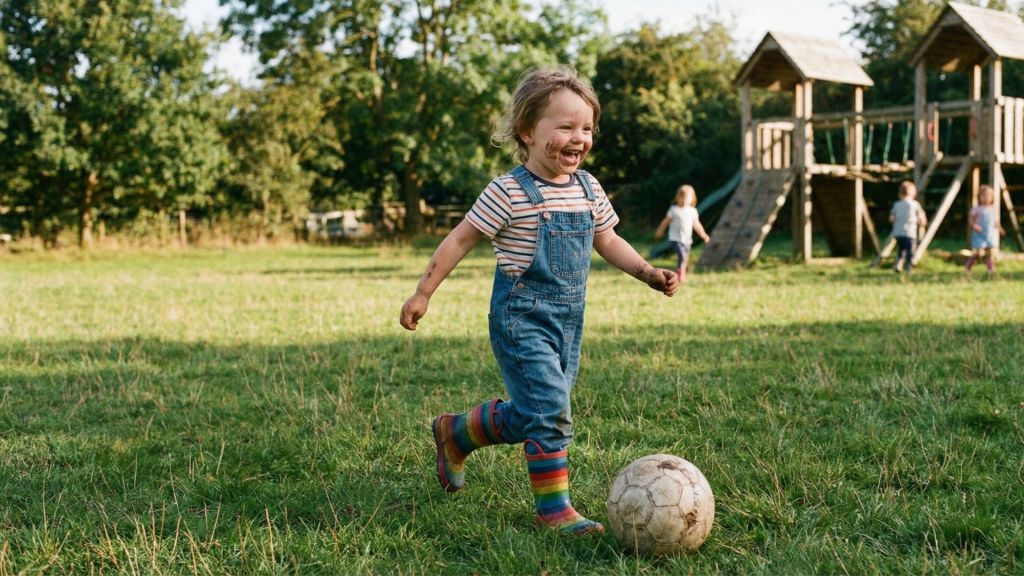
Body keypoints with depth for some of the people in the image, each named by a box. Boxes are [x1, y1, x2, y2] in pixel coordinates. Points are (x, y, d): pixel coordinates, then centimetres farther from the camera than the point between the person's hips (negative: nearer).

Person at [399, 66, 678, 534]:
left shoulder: (588, 189, 5)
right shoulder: (509, 192, -14)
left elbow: (607, 242, 19)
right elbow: (460, 240, -8)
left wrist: (647, 272, 5)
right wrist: (422, 294, -7)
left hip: (569, 319, 7)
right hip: (522, 317, -7)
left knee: (530, 416, 16)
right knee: (550, 410, -15)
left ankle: (455, 433, 39)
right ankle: (554, 508, 1)